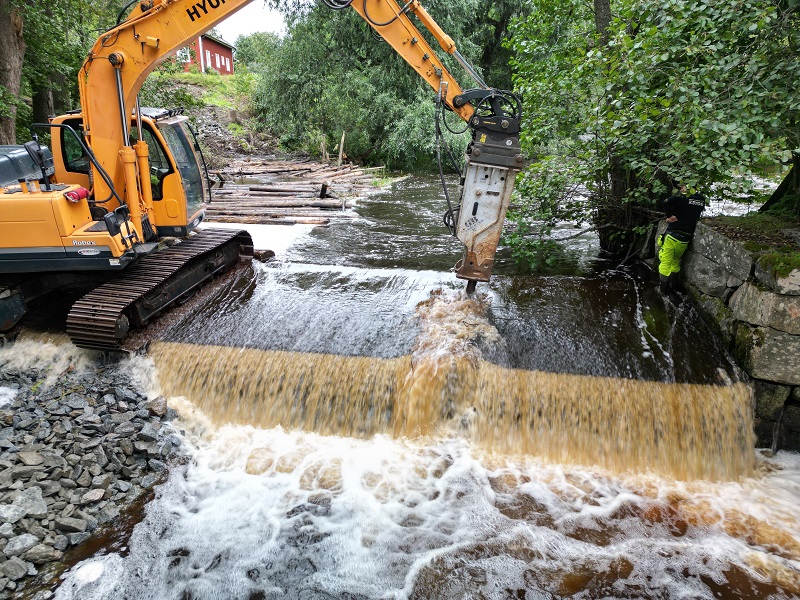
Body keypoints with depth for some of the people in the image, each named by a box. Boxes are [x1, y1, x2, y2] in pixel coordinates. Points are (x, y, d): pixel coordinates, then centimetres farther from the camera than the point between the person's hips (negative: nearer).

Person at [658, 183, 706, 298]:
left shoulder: (682, 197, -12)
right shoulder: (701, 199, 7)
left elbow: (668, 202, -32)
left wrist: (669, 216, -20)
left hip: (672, 236, -5)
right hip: (685, 239, 5)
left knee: (665, 263, 5)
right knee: (676, 262, 23)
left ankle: (663, 288, 10)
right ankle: (673, 286, 30)